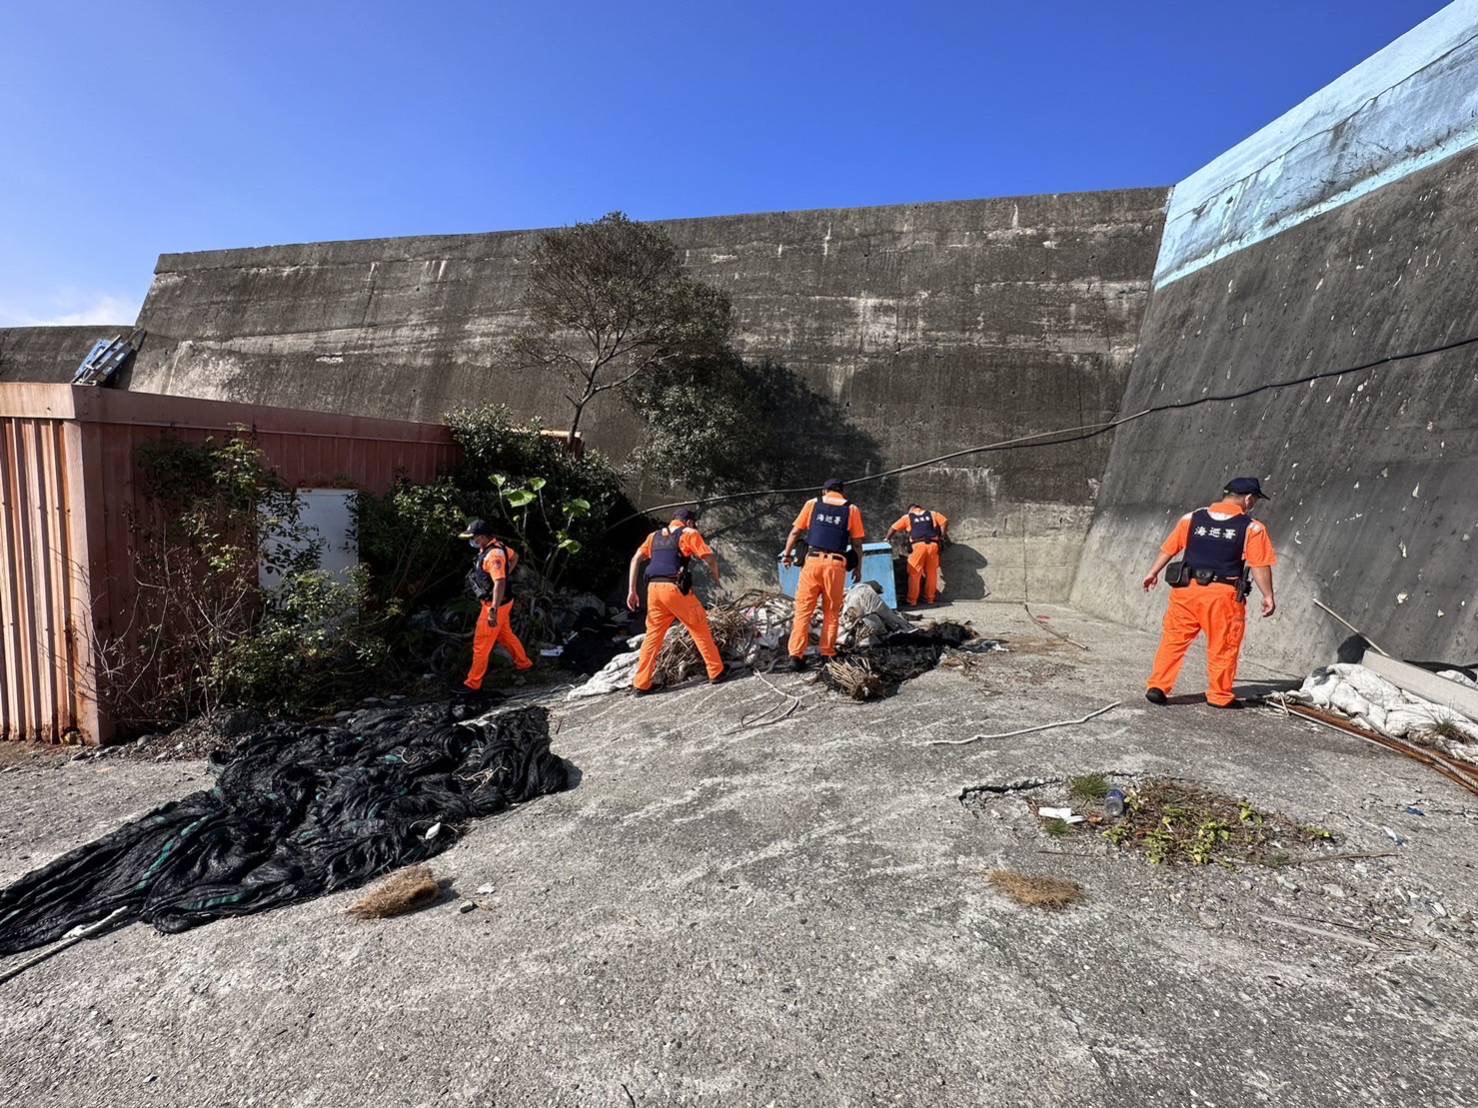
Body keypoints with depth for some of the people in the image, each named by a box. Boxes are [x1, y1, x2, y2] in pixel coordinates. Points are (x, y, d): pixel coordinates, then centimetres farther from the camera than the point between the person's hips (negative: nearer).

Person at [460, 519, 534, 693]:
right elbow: (514, 557, 20)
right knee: (505, 635, 26)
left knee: (481, 644, 1)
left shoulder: (493, 555, -29)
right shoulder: (497, 545, 1)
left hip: (496, 604, -10)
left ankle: (473, 684, 11)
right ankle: (523, 663, 42)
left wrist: (493, 612, -36)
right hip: (501, 602, 10)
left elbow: (499, 584, -35)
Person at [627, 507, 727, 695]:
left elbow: (636, 559, 12)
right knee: (700, 628, 10)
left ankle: (640, 684, 12)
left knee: (653, 635, 12)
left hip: (654, 588, 5)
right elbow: (710, 558, -3)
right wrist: (715, 576, 17)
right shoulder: (689, 533, 5)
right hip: (675, 588, -5)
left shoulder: (654, 536, 20)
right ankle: (716, 672, 17)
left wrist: (631, 590, 10)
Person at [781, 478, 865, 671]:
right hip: (836, 564, 0)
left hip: (813, 560, 0)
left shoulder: (812, 503, 9)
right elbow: (857, 544, 6)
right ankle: (827, 654, 15)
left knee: (803, 609, 3)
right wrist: (858, 567, 16)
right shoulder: (851, 509, 8)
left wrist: (787, 553, 19)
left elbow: (795, 531, 8)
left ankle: (796, 655, -2)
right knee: (831, 612, 12)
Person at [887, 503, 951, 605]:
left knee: (914, 573, 5)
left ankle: (912, 599, 6)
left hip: (918, 545, -2)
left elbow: (893, 528, 18)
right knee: (932, 573, 13)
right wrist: (943, 536, 16)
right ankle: (930, 598, 19)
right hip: (933, 545, 2)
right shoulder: (932, 514, 21)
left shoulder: (907, 517, 17)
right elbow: (944, 522, 8)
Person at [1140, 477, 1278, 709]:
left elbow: (1169, 549, 10)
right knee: (1223, 647, 10)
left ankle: (1157, 687, 6)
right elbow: (1260, 566, -5)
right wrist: (1268, 596, 2)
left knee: (1174, 639, 9)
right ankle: (1220, 696, 19)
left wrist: (1153, 573, 20)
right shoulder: (1252, 528, -3)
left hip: (1187, 589, 3)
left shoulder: (1192, 518, 5)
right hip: (1223, 594, -3)